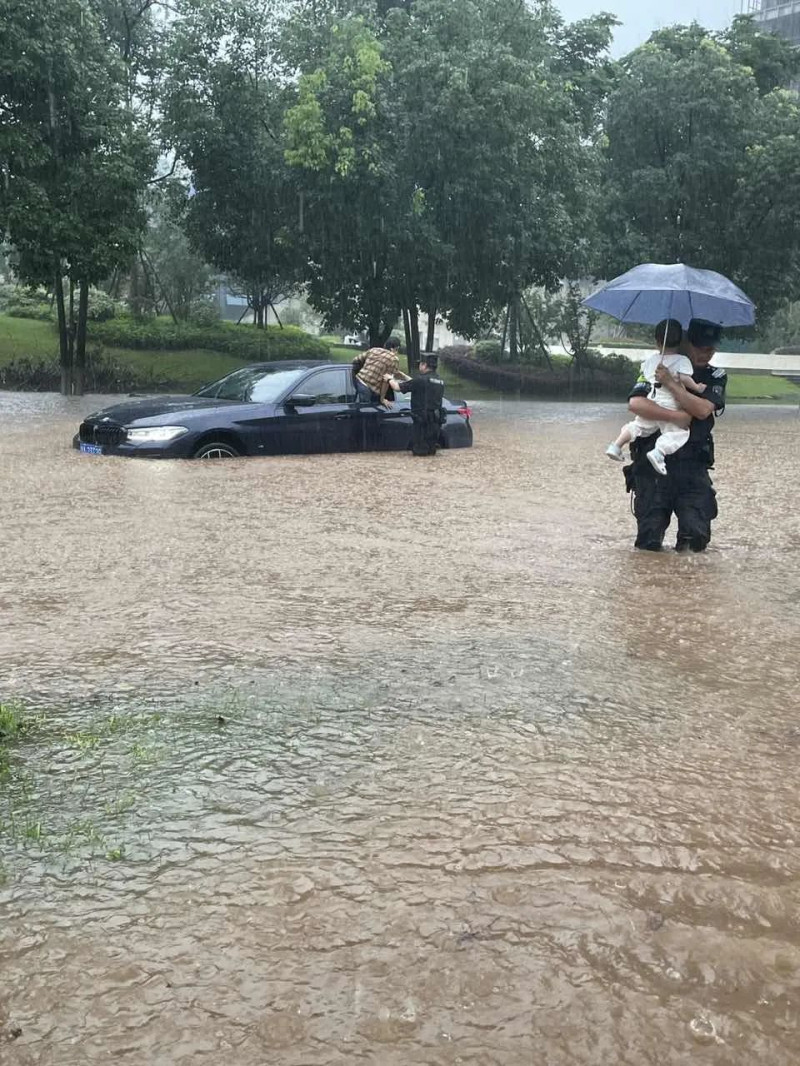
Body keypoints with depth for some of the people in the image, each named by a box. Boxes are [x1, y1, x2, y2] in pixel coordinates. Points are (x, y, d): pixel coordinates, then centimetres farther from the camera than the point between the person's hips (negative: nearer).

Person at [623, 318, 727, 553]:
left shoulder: (716, 377, 10)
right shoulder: (656, 371, 5)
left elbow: (703, 409, -10)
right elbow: (635, 403, -14)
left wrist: (672, 384, -15)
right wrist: (675, 416, -19)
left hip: (692, 466, 1)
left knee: (697, 535, -11)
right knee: (650, 539, -3)